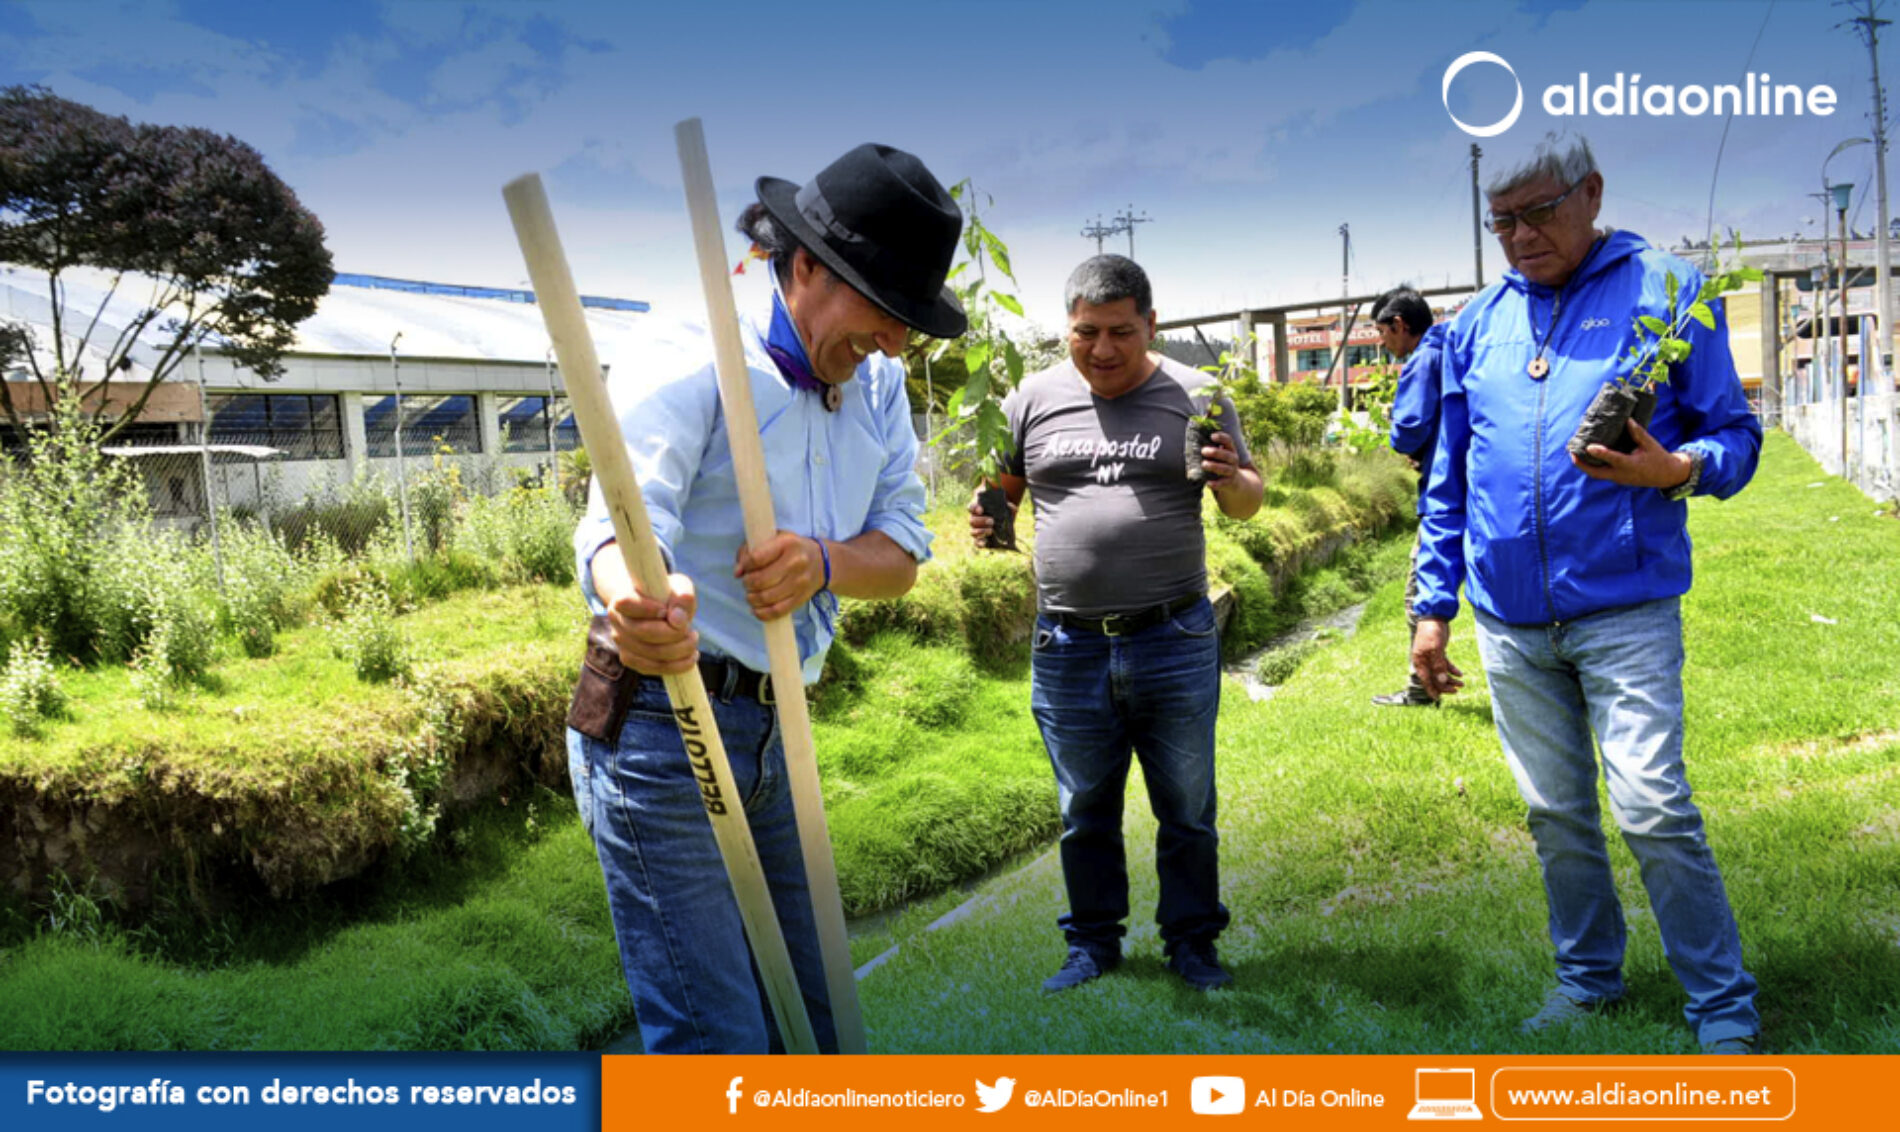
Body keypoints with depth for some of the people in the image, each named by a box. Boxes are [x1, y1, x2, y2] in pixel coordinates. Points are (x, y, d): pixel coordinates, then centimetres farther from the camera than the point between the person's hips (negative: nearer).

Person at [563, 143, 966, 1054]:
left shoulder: (877, 386, 8)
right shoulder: (689, 367, -15)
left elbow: (902, 552, 3)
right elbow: (620, 521, -29)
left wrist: (820, 562, -21)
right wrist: (637, 602, -53)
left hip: (777, 732, 7)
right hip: (660, 728, -7)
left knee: (811, 1015, 17)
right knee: (717, 1040, -8)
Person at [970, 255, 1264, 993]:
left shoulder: (1195, 397, 0)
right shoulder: (1034, 399, 3)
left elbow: (1247, 502, 6)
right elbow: (1002, 488, 13)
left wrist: (1234, 481, -17)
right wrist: (985, 520, -10)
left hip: (1175, 643, -1)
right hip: (1068, 647, 1)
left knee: (1187, 809, 11)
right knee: (1085, 812, 15)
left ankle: (1191, 940, 29)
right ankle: (1093, 942, 31)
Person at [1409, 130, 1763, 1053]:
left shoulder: (1663, 291, -1)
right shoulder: (1479, 322, 11)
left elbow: (1736, 434, -1)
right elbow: (1448, 480, 14)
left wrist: (1678, 469, -24)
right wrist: (1433, 604, 10)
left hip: (1623, 607, -4)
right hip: (1510, 621, 4)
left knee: (1653, 809, -9)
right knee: (1555, 815, 13)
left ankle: (1725, 1012, 8)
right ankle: (1587, 977, 30)